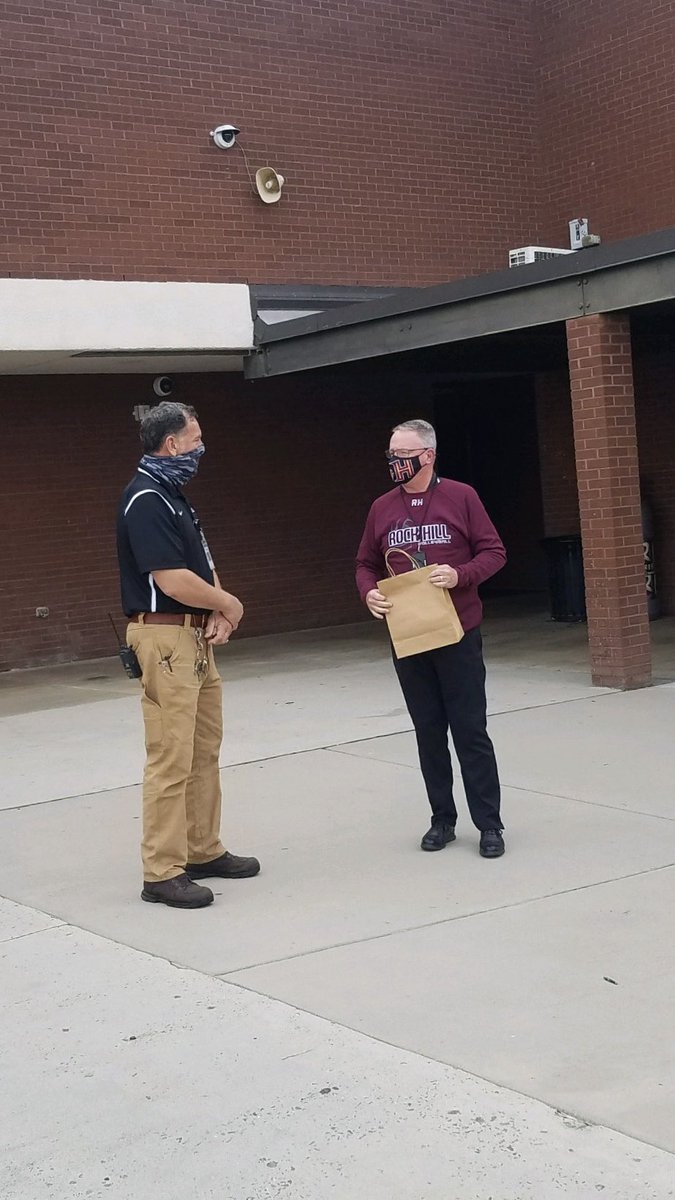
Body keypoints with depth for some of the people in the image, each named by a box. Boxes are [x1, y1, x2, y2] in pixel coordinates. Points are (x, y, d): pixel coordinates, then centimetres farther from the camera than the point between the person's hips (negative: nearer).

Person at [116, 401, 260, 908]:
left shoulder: (173, 496, 16)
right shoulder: (146, 500, -16)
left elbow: (204, 564, 17)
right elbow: (173, 581, -22)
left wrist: (218, 614, -2)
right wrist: (229, 604, -6)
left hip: (196, 638, 10)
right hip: (166, 638, -10)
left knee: (205, 750, 15)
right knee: (171, 758, -7)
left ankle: (204, 851, 25)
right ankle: (163, 872, -1)